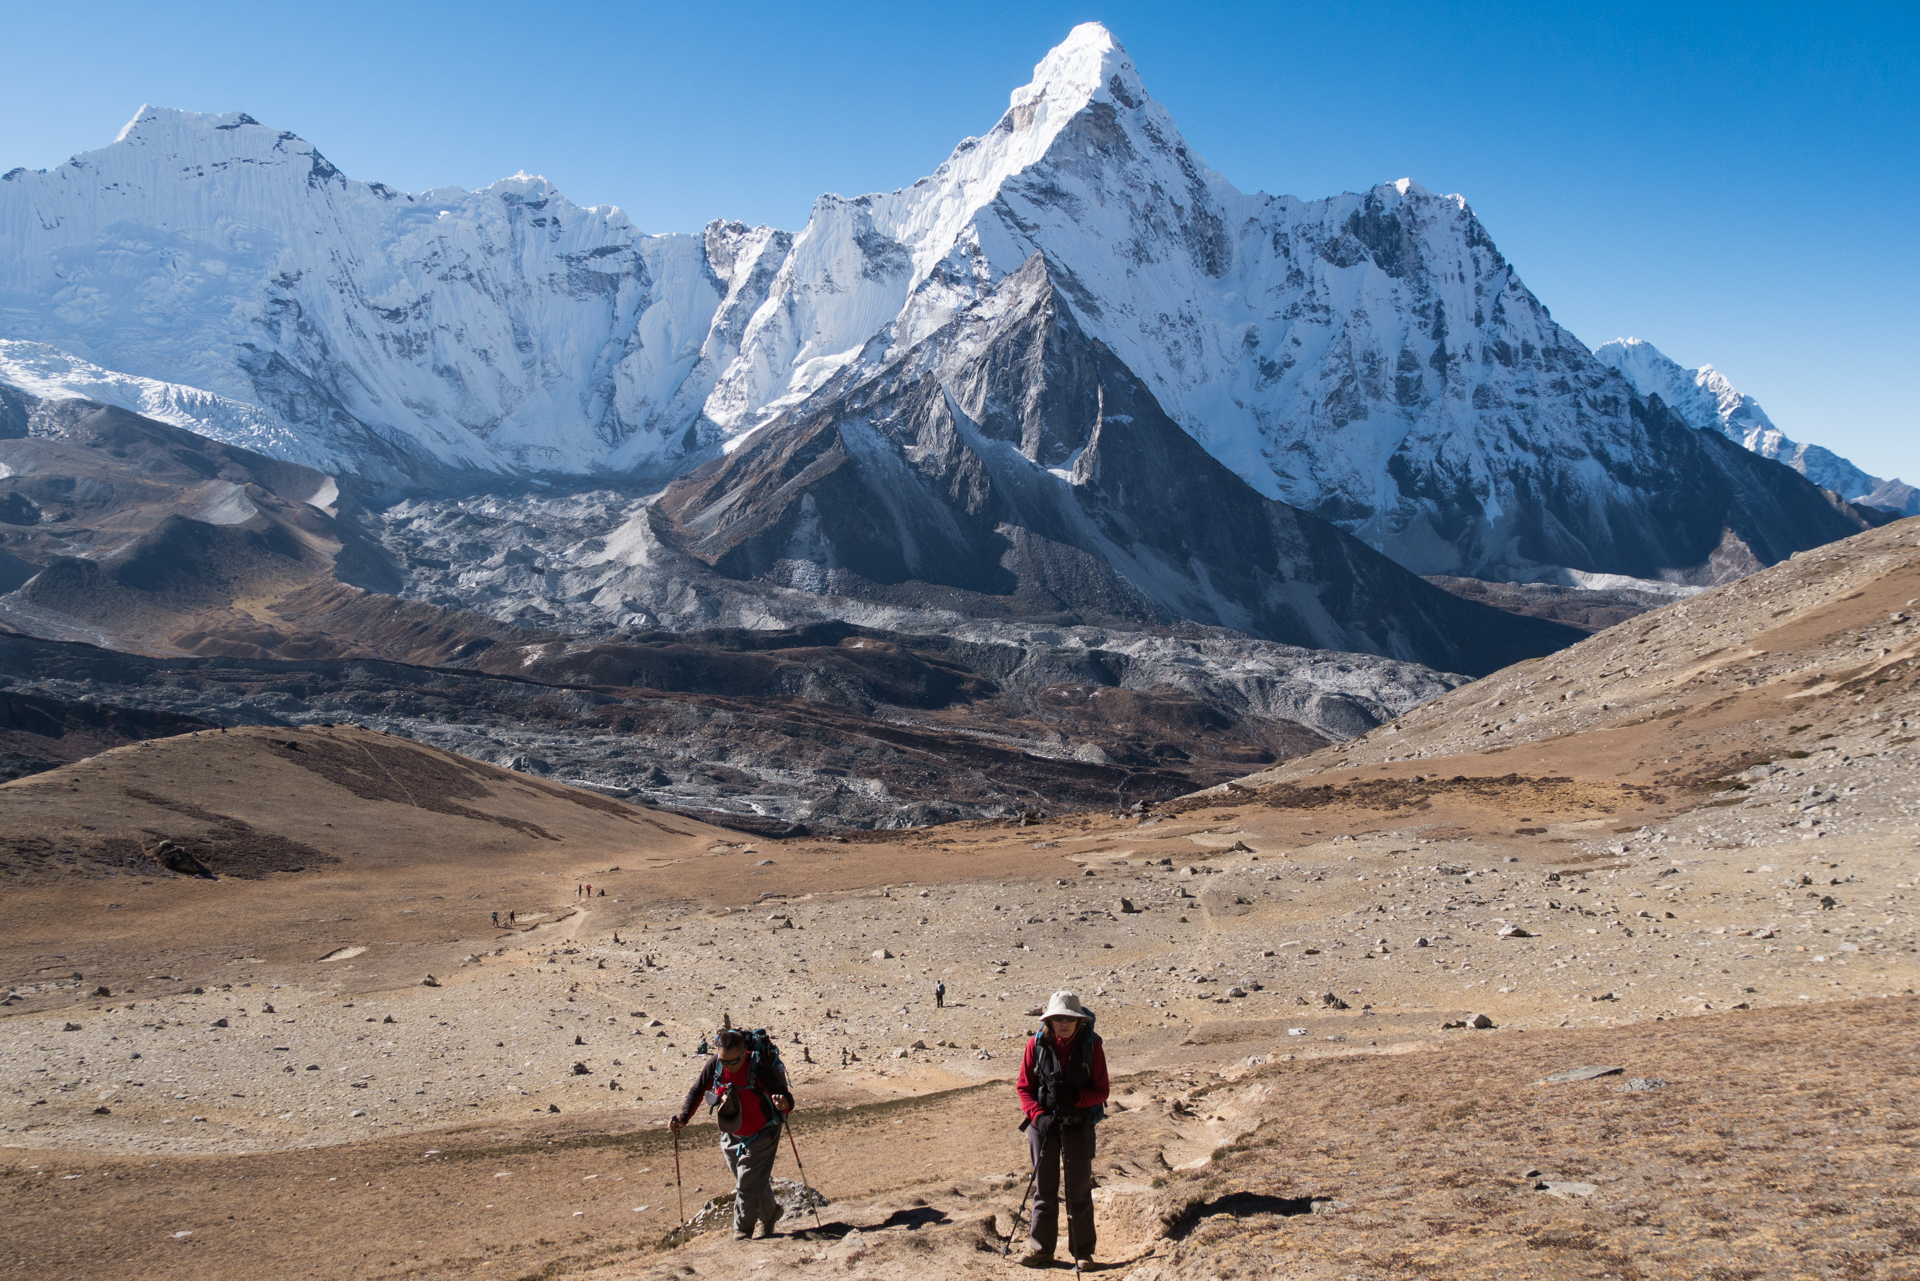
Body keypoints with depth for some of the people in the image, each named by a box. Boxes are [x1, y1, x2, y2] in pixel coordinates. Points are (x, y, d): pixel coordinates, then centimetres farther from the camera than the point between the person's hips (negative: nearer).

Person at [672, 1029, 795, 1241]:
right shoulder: (715, 1065, -17)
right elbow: (697, 1091, -2)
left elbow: (788, 1101, -28)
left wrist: (784, 1104, -52)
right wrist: (683, 1119, -11)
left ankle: (742, 1230, 11)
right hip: (731, 1136, 5)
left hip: (761, 1135, -5)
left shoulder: (760, 1069, -29)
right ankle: (770, 1213, 43)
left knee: (747, 1182, -8)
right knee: (750, 1181, 18)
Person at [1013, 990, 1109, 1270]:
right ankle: (1040, 1249, 21)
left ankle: (1083, 1251, 17)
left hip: (1079, 1124, -1)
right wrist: (1039, 1115, -16)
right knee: (1044, 1189, 10)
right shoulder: (1037, 1043, -6)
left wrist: (1076, 1097, -24)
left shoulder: (1091, 1045, -9)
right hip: (1044, 1123, 1)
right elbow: (1023, 1087, -1)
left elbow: (1101, 1091, -5)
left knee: (1079, 1189, 5)